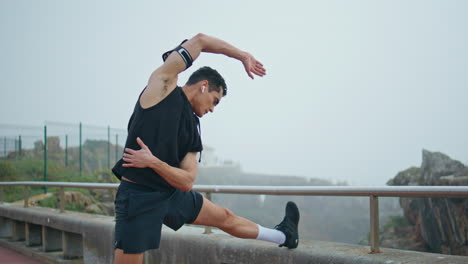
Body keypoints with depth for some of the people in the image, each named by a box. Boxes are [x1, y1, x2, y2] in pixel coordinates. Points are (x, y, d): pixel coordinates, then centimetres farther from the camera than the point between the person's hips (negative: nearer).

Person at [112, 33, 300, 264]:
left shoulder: (192, 133, 10)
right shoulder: (162, 84, -4)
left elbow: (187, 182, -1)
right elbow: (200, 40, -4)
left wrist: (153, 162, -17)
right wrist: (243, 55, 3)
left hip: (173, 193, 7)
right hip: (139, 196, -7)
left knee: (225, 217, 21)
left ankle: (283, 236, 41)